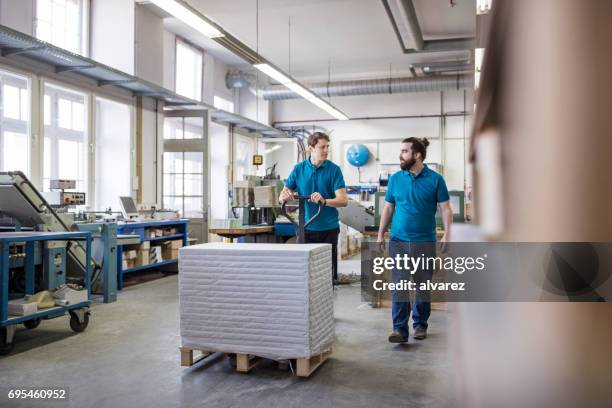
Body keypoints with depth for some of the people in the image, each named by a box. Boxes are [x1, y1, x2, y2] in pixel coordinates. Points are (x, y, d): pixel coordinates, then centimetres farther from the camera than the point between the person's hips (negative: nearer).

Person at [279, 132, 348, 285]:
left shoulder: (334, 169, -5)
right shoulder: (298, 169, 1)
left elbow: (343, 200, -13)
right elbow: (282, 197, 3)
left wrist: (324, 201, -31)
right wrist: (285, 196, -21)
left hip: (329, 228, -1)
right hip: (306, 228, 1)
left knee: (328, 271, 6)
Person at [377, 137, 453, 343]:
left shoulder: (435, 179, -3)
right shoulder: (395, 179, 4)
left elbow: (445, 209, -2)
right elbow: (388, 208, 10)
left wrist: (447, 234, -13)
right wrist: (381, 233, 8)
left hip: (425, 241, -1)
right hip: (398, 240, 1)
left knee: (423, 285, 11)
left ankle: (420, 324, 27)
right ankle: (400, 328, 1)